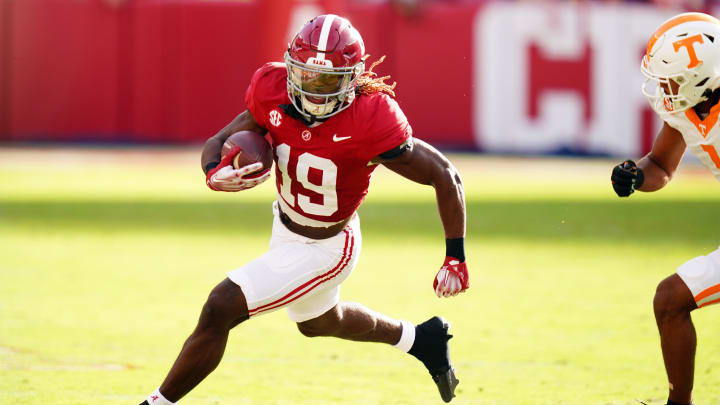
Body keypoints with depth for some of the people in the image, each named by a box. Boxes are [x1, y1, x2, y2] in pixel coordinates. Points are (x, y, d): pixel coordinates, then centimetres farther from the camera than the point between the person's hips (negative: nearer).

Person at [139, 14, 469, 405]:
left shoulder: (371, 120, -33)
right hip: (285, 225, 7)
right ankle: (420, 339, 57)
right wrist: (217, 174, -34)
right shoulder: (273, 91, -19)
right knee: (320, 323, 33)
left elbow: (445, 176, -24)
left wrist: (456, 259, -22)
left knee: (219, 310, -15)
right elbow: (218, 142, -9)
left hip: (323, 249, -7)